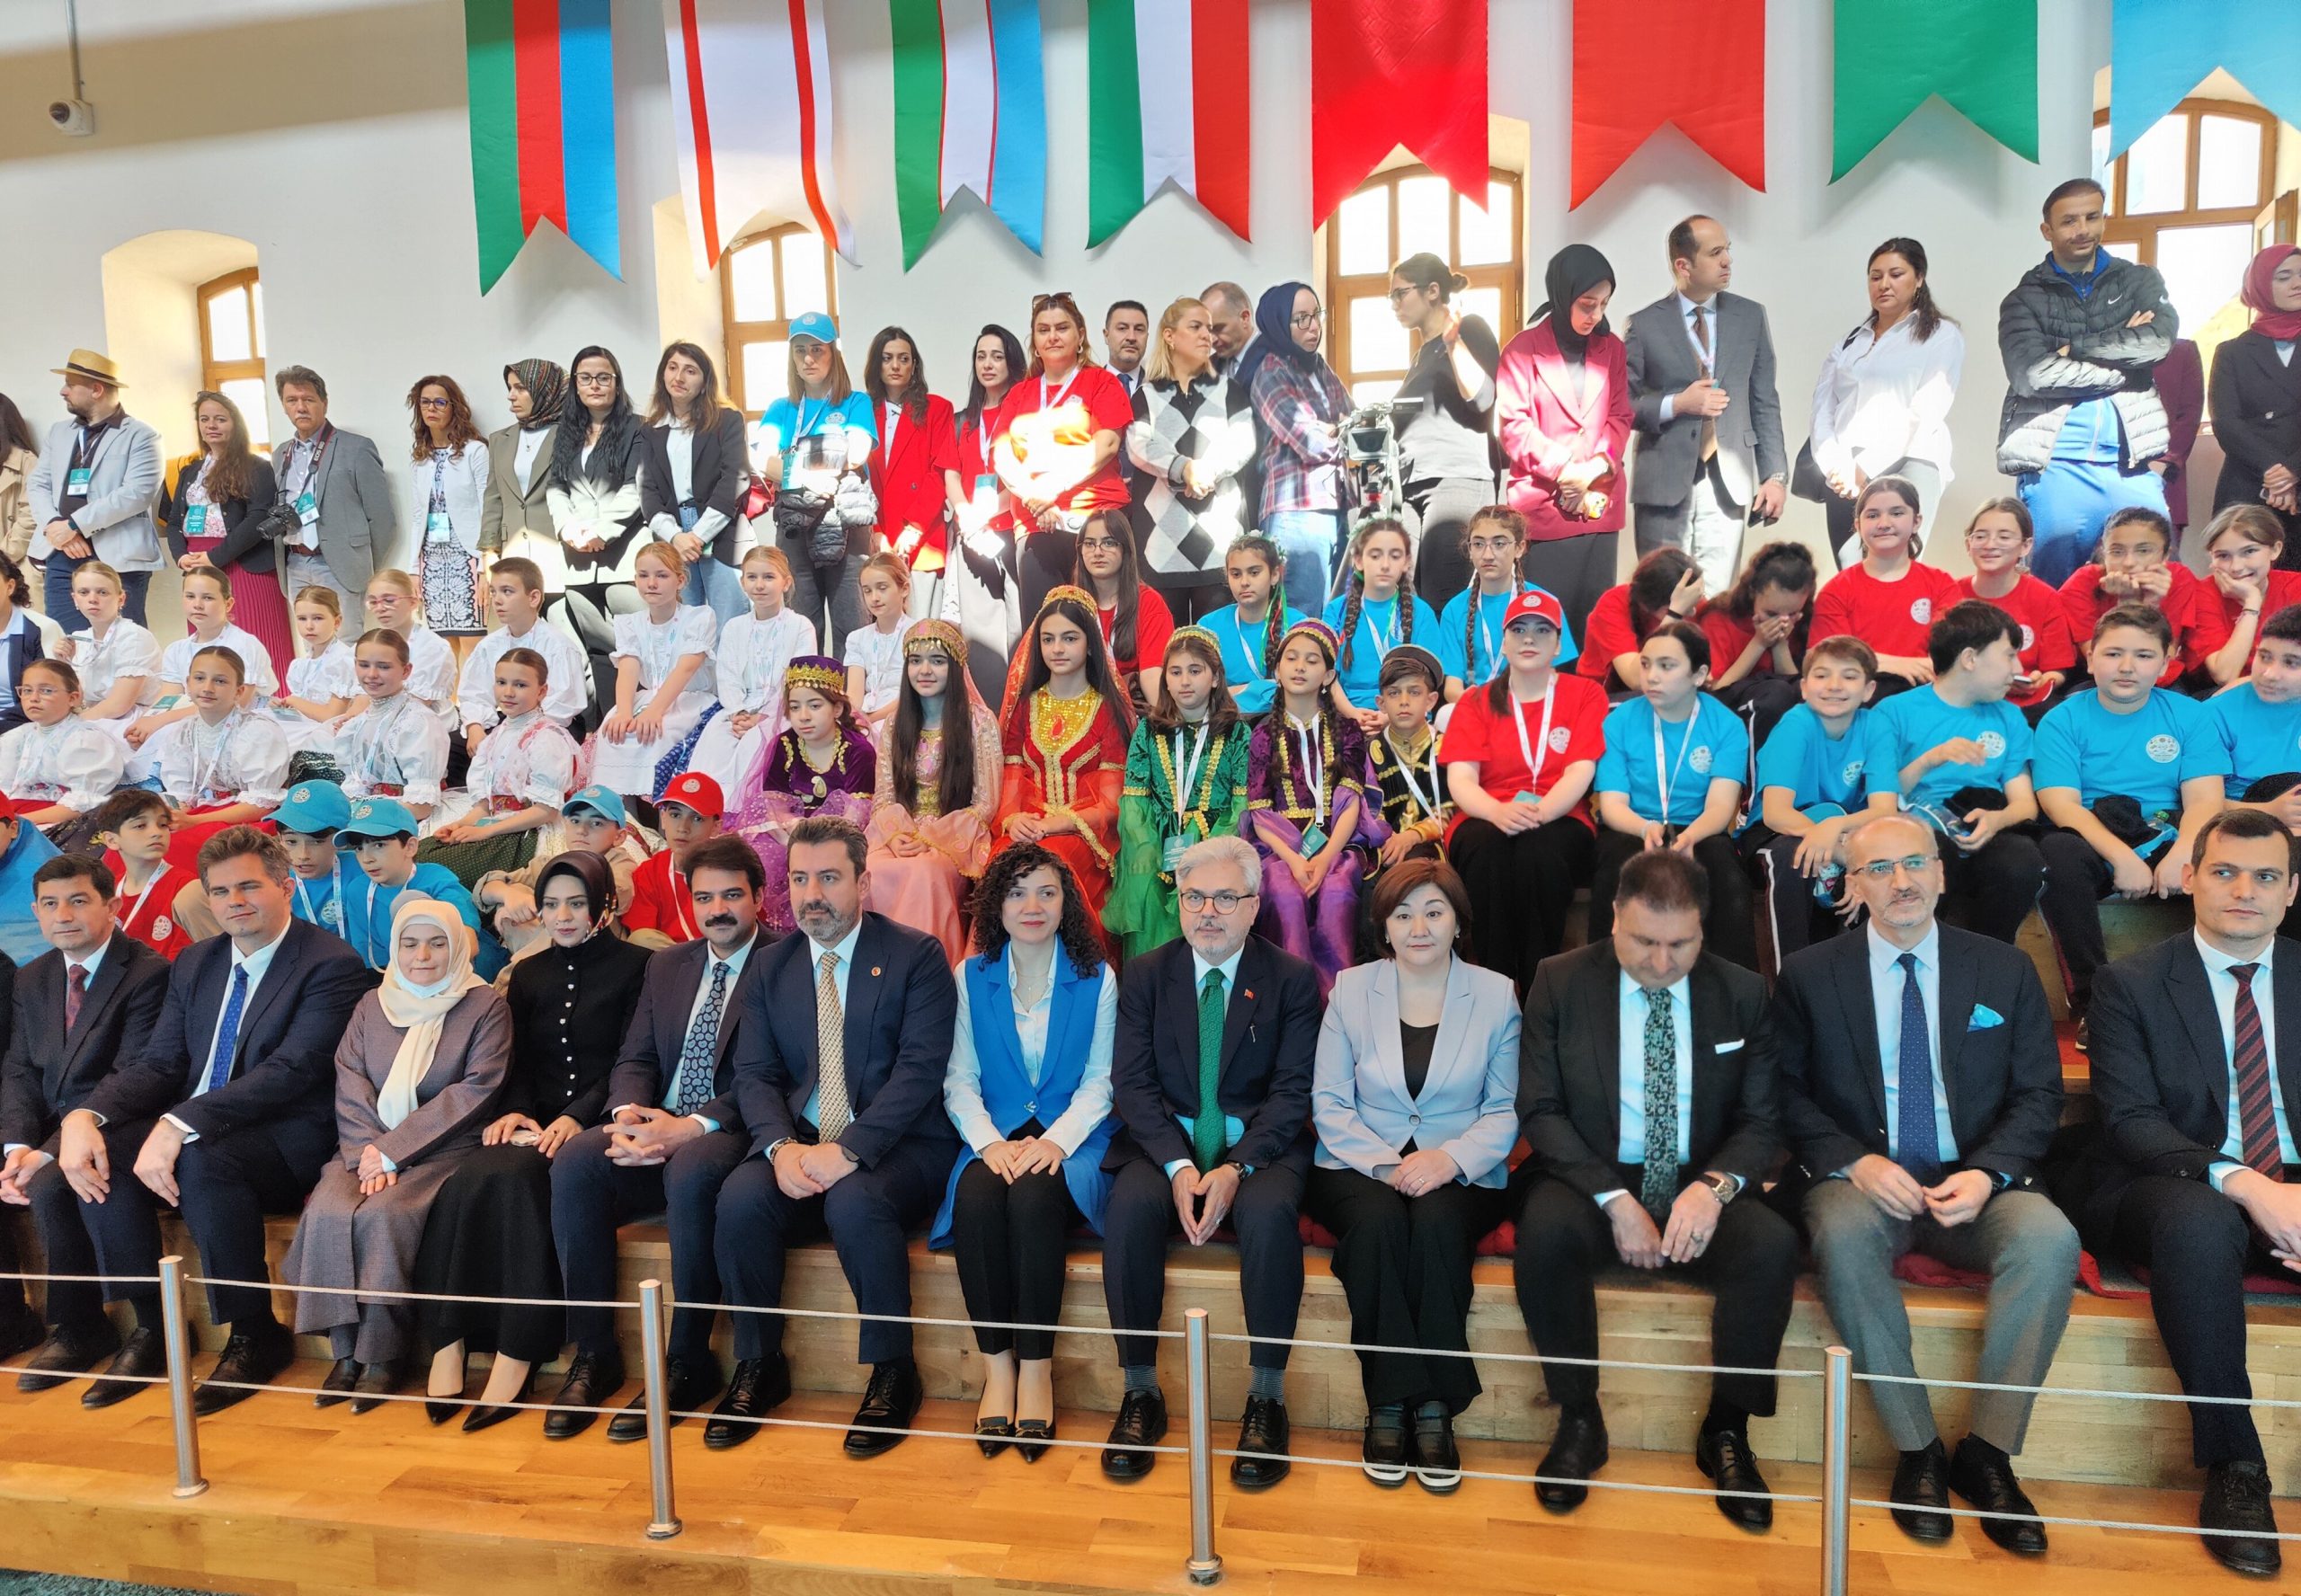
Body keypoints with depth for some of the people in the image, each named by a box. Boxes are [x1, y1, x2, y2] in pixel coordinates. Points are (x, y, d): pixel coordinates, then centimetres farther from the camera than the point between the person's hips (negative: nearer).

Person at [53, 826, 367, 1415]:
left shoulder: (332, 965, -11)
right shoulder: (194, 965, 14)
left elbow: (290, 1072, -21)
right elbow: (157, 1063, 9)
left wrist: (181, 1125, -30)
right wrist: (85, 1115, -12)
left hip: (289, 1140, -7)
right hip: (187, 1130, 7)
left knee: (203, 1160, -34)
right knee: (102, 1154, -19)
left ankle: (254, 1337, -15)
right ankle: (152, 1328, -5)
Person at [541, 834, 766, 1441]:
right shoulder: (667, 966, 18)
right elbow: (634, 1060, 12)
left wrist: (689, 1128, -22)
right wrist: (631, 1116, -11)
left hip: (731, 1134, -6)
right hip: (656, 1134, 6)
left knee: (690, 1172, -36)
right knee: (574, 1160, -22)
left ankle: (688, 1363, -20)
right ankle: (593, 1355, -11)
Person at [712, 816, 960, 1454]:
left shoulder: (916, 956, -3)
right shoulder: (772, 966, 12)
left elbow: (920, 1069, -12)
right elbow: (754, 1074, 6)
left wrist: (848, 1150, -23)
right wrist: (782, 1147, -15)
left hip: (897, 1146, -4)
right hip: (798, 1143, 4)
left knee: (855, 1202, -34)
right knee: (741, 1198, -25)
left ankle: (892, 1372, -11)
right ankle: (759, 1366, -2)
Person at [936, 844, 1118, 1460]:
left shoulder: (1097, 978, 5)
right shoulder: (973, 975, 9)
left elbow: (1099, 1081, 2)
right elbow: (959, 1079, 5)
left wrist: (1054, 1140, -16)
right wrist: (990, 1142, -14)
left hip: (1071, 1139, -1)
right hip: (995, 1135, 2)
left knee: (1034, 1194, -34)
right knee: (976, 1196, -32)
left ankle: (1036, 1367, -19)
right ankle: (996, 1365, -18)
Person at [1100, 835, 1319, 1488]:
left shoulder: (1293, 978, 1)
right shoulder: (1145, 975, 6)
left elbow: (1293, 1090, -5)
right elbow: (1132, 1083, -1)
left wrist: (1236, 1168, -20)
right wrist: (1178, 1166, -17)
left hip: (1259, 1144, -1)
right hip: (1165, 1142, 1)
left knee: (1270, 1214, -33)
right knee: (1129, 1207, -30)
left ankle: (1265, 1397, -16)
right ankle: (1141, 1391, -14)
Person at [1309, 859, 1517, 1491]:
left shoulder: (1496, 994, 6)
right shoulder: (1351, 988, 7)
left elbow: (1506, 1111, 2)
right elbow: (1328, 1103, 2)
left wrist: (1450, 1159, -17)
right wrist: (1385, 1164, -14)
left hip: (1459, 1175, 0)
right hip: (1361, 1167, 0)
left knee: (1436, 1222, -33)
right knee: (1378, 1221, -33)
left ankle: (1435, 1409, -21)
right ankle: (1388, 1406, -22)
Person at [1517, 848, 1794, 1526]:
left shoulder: (1743, 993, 2)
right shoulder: (1560, 981, -3)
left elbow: (1762, 1120, 1)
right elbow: (1540, 1111, -6)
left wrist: (1715, 1186, -20)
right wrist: (1613, 1200, -19)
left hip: (1700, 1189, 2)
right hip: (1590, 1180, -1)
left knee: (1773, 1243, -29)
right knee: (1546, 1228, -34)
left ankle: (1726, 1430, -6)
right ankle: (1579, 1421, -12)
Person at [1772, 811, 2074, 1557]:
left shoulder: (2007, 975, 8)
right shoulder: (1808, 976, 4)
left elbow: (2038, 1095, 5)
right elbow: (1787, 1095, 1)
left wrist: (1988, 1173, -13)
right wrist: (1855, 1162, -16)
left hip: (1976, 1185, 2)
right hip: (1859, 1182, -1)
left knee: (2050, 1237, -30)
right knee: (1842, 1233, -35)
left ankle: (1987, 1452, -14)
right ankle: (1917, 1451, -18)